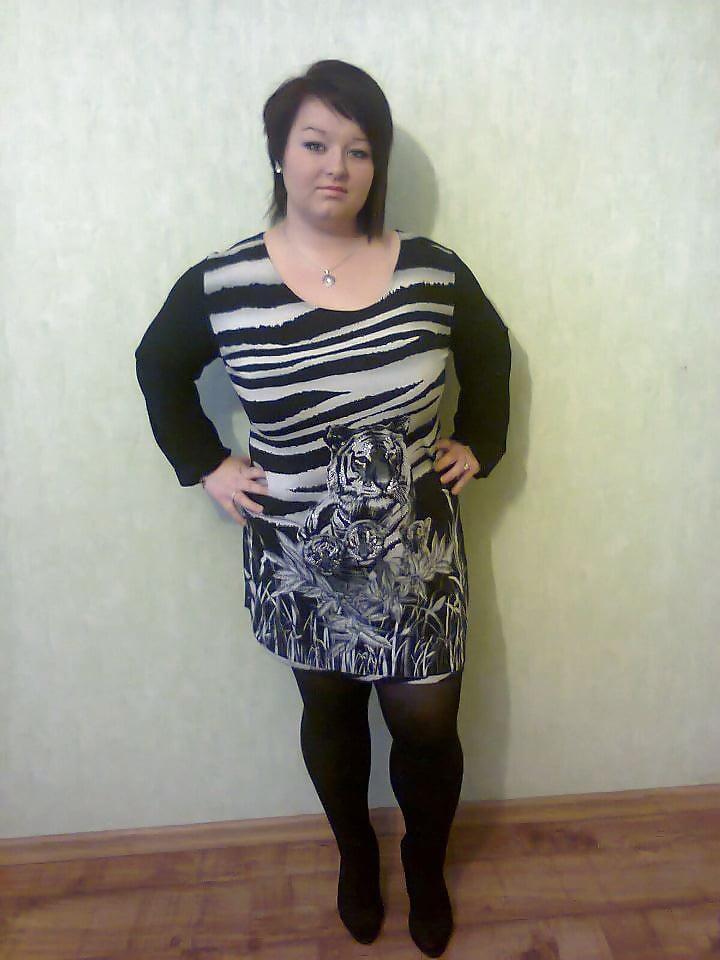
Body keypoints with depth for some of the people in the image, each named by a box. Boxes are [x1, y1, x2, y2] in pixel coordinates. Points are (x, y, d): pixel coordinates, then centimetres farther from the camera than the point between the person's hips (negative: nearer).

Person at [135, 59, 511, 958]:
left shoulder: (432, 272, -7)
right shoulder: (219, 285, -10)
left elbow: (489, 352, 12)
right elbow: (158, 368, 8)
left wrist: (477, 445, 5)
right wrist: (205, 464, 0)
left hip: (416, 555, 1)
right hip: (295, 560, 0)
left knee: (426, 726, 10)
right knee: (329, 712, 20)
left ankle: (426, 864, 45)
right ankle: (355, 853, 51)